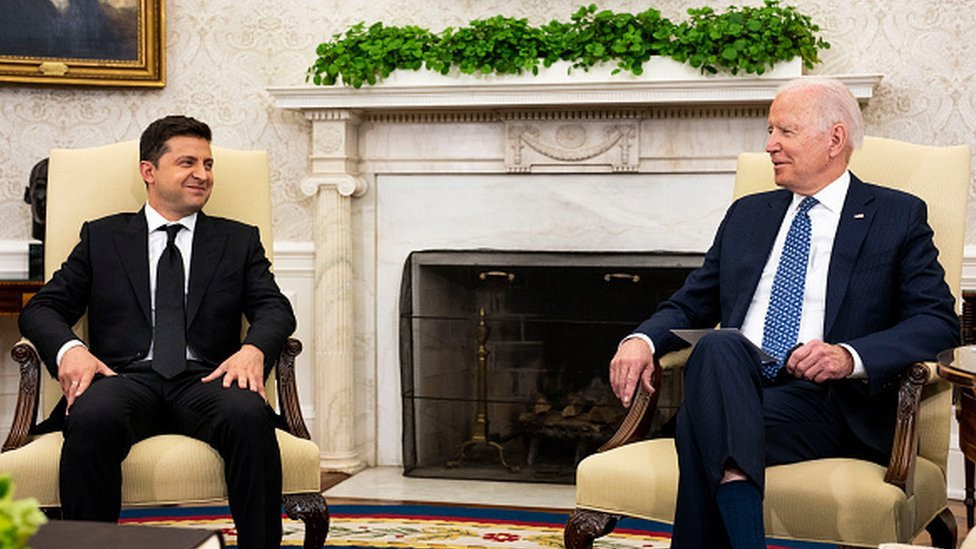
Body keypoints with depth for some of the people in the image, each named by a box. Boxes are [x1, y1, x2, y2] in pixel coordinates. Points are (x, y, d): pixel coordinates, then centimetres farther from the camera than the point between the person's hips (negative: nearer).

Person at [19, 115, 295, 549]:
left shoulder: (239, 240, 23)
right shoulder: (102, 237, 21)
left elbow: (275, 308, 9)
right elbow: (42, 308, 14)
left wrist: (253, 349, -15)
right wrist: (68, 348, -10)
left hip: (205, 380, 1)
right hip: (126, 378, 0)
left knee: (250, 415, -35)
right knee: (91, 418, -36)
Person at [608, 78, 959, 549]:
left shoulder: (899, 216, 11)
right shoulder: (747, 214, 25)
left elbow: (940, 323, 0)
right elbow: (691, 305, 24)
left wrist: (850, 356, -19)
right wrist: (642, 340, 0)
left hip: (827, 399, -4)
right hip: (732, 385, 4)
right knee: (719, 346, -35)